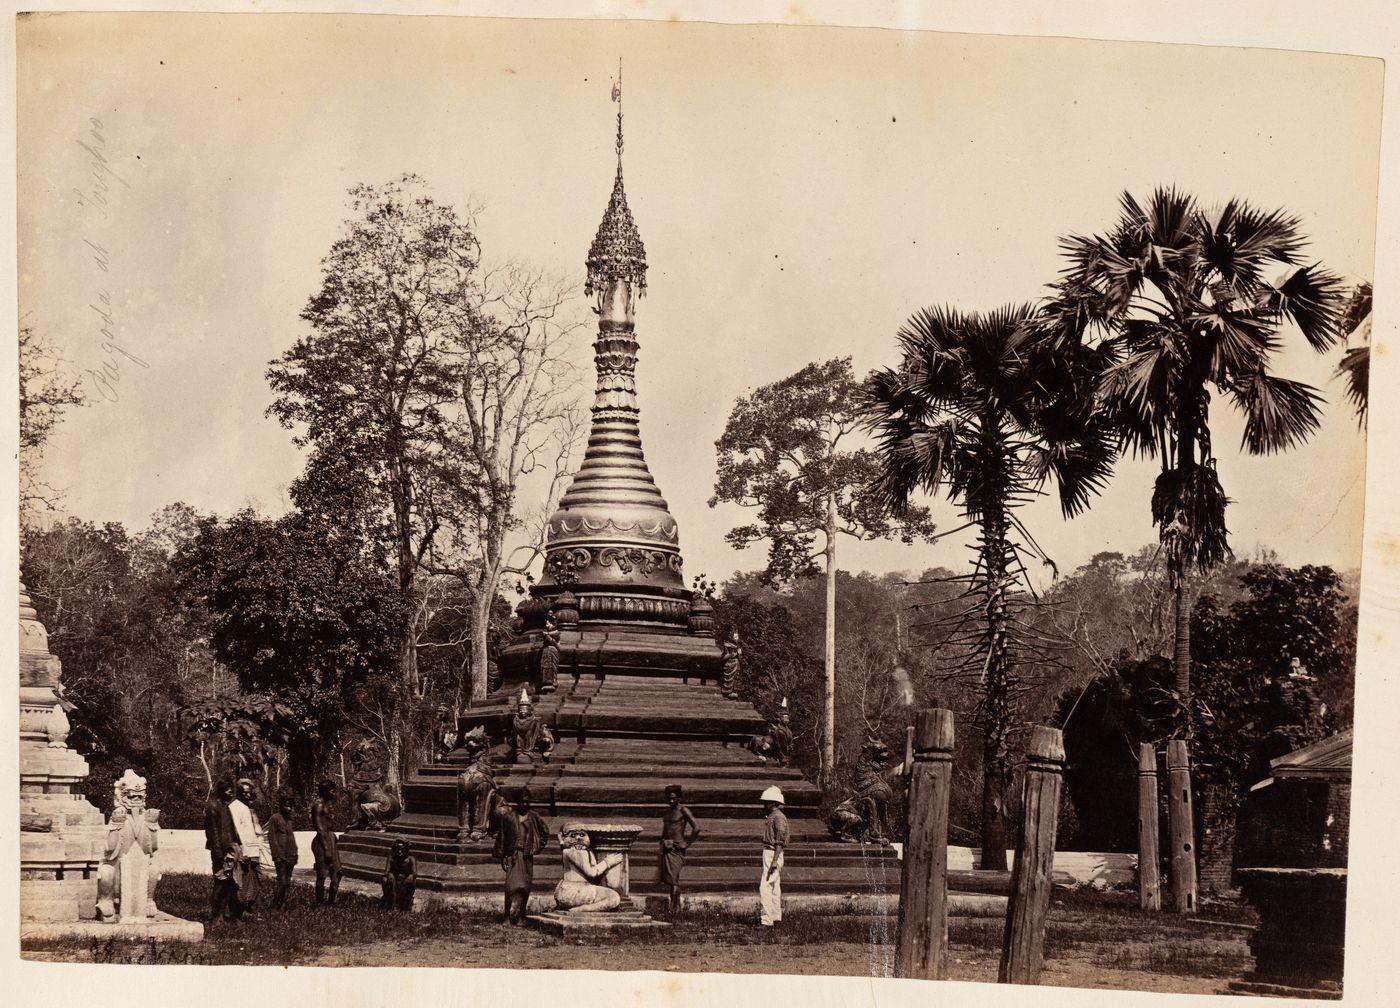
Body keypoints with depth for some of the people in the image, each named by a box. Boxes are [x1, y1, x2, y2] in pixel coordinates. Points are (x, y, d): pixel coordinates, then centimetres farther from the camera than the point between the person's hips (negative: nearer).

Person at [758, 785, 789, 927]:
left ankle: (766, 920, -16)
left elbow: (780, 842, -20)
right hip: (768, 852, 11)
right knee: (774, 887, 15)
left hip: (773, 855, -11)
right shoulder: (770, 817, 15)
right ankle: (776, 917, 21)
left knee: (765, 887, -13)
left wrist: (774, 861, -24)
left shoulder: (778, 818, -16)